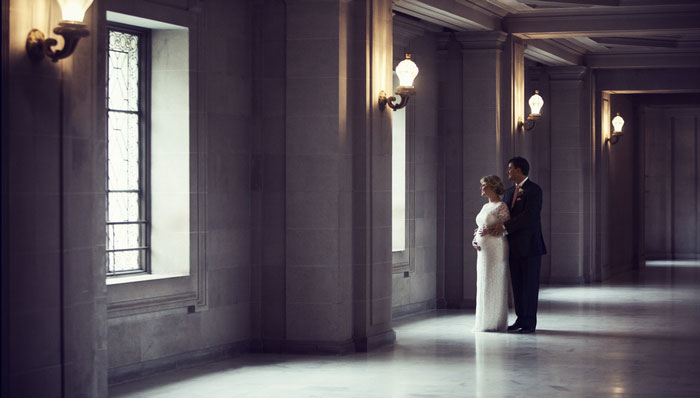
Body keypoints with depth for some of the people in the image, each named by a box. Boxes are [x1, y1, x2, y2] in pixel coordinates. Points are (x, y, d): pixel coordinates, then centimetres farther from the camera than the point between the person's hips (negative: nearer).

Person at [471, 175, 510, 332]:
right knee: (484, 285, 9)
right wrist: (474, 240, 3)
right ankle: (485, 323, 14)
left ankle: (496, 324, 2)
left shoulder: (501, 207, -10)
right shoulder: (485, 207, 16)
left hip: (496, 250, -9)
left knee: (495, 286, -4)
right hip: (483, 250, 9)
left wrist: (488, 231, -16)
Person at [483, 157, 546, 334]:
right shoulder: (509, 192, 16)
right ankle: (520, 319, 15)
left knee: (530, 285, -3)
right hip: (514, 246, 7)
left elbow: (529, 216, -20)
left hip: (530, 246, -7)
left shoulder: (534, 190, -8)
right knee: (517, 286, 8)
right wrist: (486, 230, -4)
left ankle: (530, 322, 1)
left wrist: (504, 226, -23)